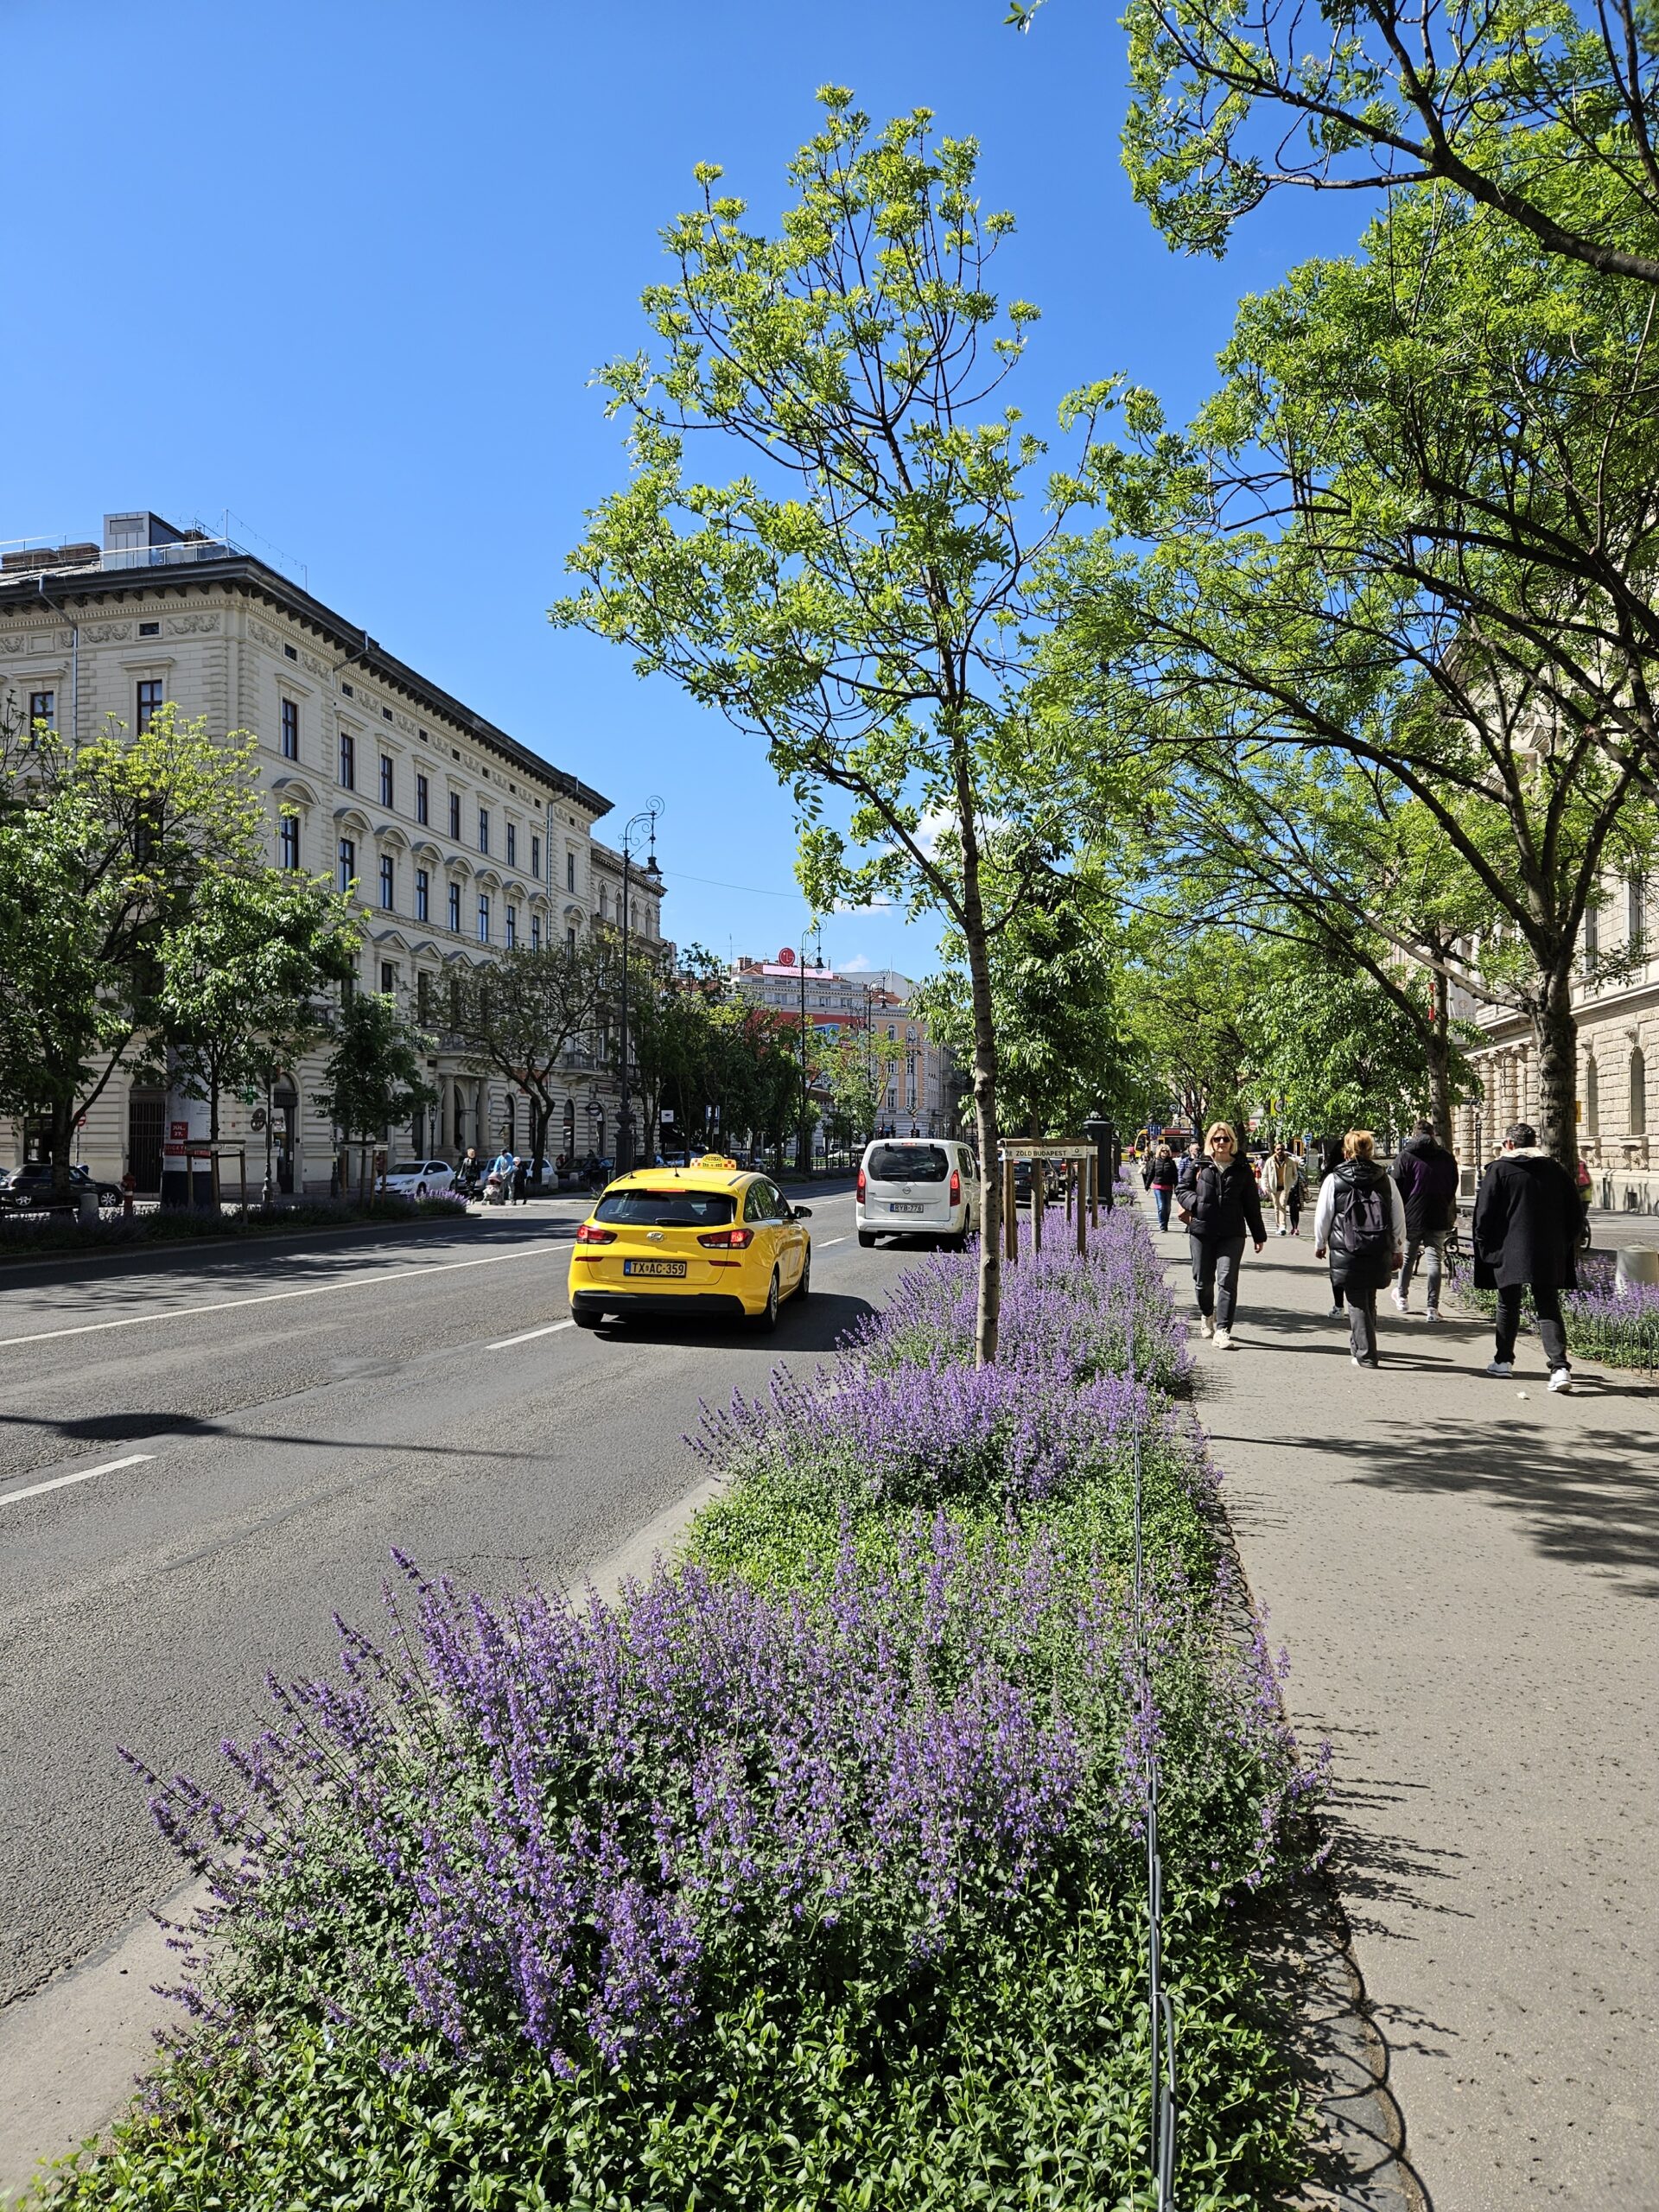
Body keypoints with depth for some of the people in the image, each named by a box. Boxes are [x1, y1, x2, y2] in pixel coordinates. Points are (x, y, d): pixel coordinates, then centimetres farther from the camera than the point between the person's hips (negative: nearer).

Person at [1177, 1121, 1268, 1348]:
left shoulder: (1242, 1171, 8)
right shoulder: (1200, 1166, 5)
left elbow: (1252, 1205, 12)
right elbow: (1183, 1191, 11)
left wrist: (1258, 1236, 13)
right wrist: (1195, 1202, -11)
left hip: (1232, 1234, 0)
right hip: (1201, 1230, 1)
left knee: (1227, 1280, -11)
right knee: (1203, 1280, 9)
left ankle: (1222, 1330, -11)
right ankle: (1207, 1314, 38)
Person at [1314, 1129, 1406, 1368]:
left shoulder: (1333, 1180, -5)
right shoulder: (1386, 1181, 3)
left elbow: (1322, 1216, 1)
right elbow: (1399, 1218, 7)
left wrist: (1320, 1244, 16)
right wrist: (1398, 1250, 17)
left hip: (1346, 1252, -3)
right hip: (1378, 1254, 3)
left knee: (1357, 1303, 3)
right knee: (1369, 1301, 18)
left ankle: (1366, 1355, 0)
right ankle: (1360, 1345, 32)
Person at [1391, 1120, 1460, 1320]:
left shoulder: (1407, 1155, -3)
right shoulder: (1447, 1157, 5)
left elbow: (1398, 1188, -5)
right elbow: (1453, 1189, 11)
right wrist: (1450, 1217, 17)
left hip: (1412, 1216, -1)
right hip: (1439, 1218, 1)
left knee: (1408, 1257, 16)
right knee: (1434, 1260, 0)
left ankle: (1402, 1296, 31)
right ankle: (1432, 1307, -5)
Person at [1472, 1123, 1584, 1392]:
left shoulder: (1499, 1169, -4)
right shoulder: (1556, 1169, 8)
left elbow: (1484, 1213, -7)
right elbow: (1575, 1213, 11)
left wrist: (1484, 1246, 4)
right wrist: (1563, 1244, 20)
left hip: (1509, 1251, -3)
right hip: (1550, 1256, 3)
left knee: (1508, 1305, 12)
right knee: (1548, 1308, 2)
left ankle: (1503, 1360, 23)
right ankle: (1560, 1367, -13)